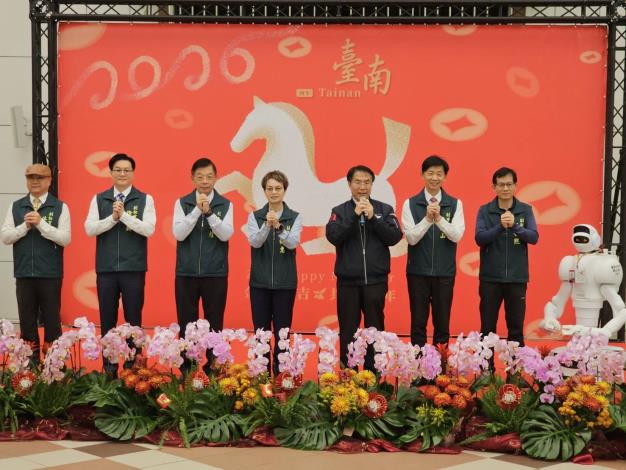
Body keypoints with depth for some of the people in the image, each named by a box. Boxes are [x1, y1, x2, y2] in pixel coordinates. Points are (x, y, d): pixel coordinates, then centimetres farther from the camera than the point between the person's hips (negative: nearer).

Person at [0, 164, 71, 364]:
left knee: (52, 319, 4)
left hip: (50, 274, -3)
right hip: (24, 273, 3)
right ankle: (30, 362, 17)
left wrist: (41, 223, -17)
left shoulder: (60, 207, 0)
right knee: (27, 320, 8)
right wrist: (25, 226, -11)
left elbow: (65, 238, -10)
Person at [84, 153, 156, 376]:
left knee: (133, 319, 4)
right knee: (107, 319, 7)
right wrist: (112, 218, -14)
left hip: (134, 268, -2)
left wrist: (124, 215, -17)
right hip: (106, 268, 2)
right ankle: (108, 367, 16)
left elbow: (148, 229, -10)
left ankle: (133, 365, 13)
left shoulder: (145, 199, 2)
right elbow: (90, 229, -1)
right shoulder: (99, 199, 7)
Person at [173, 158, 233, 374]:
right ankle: (186, 368, 15)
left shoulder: (225, 204, 2)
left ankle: (213, 368, 14)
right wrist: (196, 210, -17)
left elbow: (226, 235, -9)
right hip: (186, 273, 0)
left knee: (214, 324, 5)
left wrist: (209, 213, -20)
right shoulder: (182, 203, 3)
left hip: (216, 274, 0)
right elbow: (178, 234, -8)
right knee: (186, 324, 5)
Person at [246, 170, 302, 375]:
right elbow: (254, 242, -12)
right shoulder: (255, 216, 3)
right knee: (261, 330, 4)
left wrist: (278, 226, -32)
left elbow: (293, 243, -14)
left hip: (285, 282, -1)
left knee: (282, 331, 4)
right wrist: (267, 225, -31)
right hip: (260, 282, 1)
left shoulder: (295, 217, 0)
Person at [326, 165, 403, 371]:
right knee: (348, 332, 5)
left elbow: (395, 237, -4)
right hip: (348, 281, 0)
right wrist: (354, 215, -16)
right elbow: (333, 237, -9)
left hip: (376, 280, 0)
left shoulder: (384, 209, 6)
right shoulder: (340, 211, 6)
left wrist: (373, 218, -13)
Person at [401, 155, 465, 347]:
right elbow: (411, 238, -7)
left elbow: (457, 236, -8)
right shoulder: (410, 204, -1)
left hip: (445, 273, 1)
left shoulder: (455, 204, 2)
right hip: (418, 272, -1)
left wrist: (439, 218, -23)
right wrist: (427, 219, -22)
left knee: (443, 324, 7)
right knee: (418, 324, 5)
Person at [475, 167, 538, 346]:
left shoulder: (526, 210, 4)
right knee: (487, 327, 5)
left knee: (516, 327, 7)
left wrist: (515, 225, -23)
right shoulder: (485, 210, 1)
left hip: (517, 278, 1)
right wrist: (500, 226, -24)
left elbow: (534, 237, -7)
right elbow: (479, 238, -9)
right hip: (490, 278, -1)